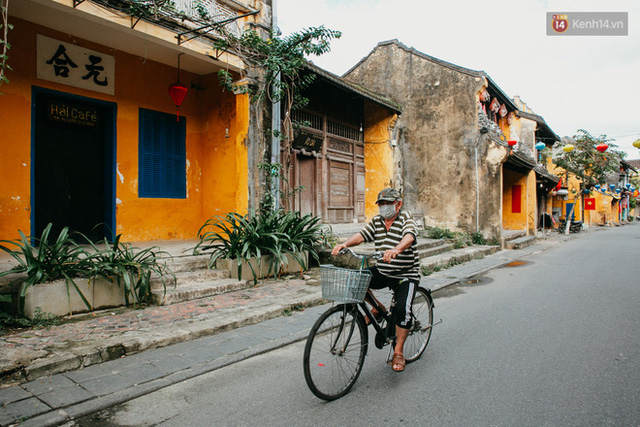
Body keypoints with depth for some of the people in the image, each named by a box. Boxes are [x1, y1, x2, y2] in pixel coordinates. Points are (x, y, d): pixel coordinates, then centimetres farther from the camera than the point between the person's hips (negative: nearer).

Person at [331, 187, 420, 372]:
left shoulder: (406, 217, -11)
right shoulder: (376, 221, 6)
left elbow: (409, 236, -31)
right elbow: (362, 235, -7)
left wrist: (396, 249, -53)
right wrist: (345, 244, -27)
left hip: (406, 275, -5)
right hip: (382, 272, 5)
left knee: (402, 309, -21)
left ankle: (398, 353, -1)